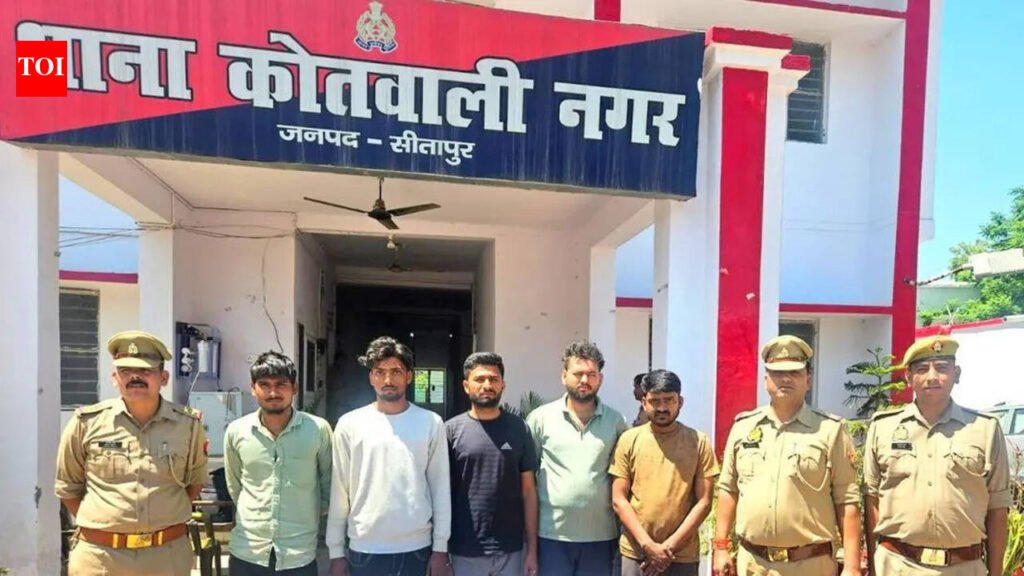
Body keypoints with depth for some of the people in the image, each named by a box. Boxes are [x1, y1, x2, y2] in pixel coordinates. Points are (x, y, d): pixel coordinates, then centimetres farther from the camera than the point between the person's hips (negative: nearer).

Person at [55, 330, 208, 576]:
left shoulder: (188, 425, -2)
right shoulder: (87, 422, -3)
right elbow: (67, 486, 10)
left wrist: (170, 517, 6)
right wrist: (96, 525, 5)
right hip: (98, 556, 0)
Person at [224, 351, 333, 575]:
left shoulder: (318, 429, -9)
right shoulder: (236, 431, -3)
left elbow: (329, 481, 6)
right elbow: (234, 485, 12)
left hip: (300, 555, -1)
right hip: (247, 553, 2)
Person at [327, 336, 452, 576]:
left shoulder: (431, 423, -2)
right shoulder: (349, 424, -2)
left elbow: (440, 488, 1)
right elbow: (339, 493, 1)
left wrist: (440, 548, 0)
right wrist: (336, 551, 2)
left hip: (416, 547, 0)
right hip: (364, 549, 0)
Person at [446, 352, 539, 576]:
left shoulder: (518, 428, 0)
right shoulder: (451, 430, -4)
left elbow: (528, 490, 3)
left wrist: (532, 547, 1)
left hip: (511, 548, 1)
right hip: (465, 551, -1)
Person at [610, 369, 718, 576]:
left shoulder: (699, 442, -2)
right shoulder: (629, 440, -1)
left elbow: (703, 502, -4)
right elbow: (619, 500, -2)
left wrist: (669, 547, -9)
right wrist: (648, 545, -10)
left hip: (683, 556, 0)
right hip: (635, 553, 1)